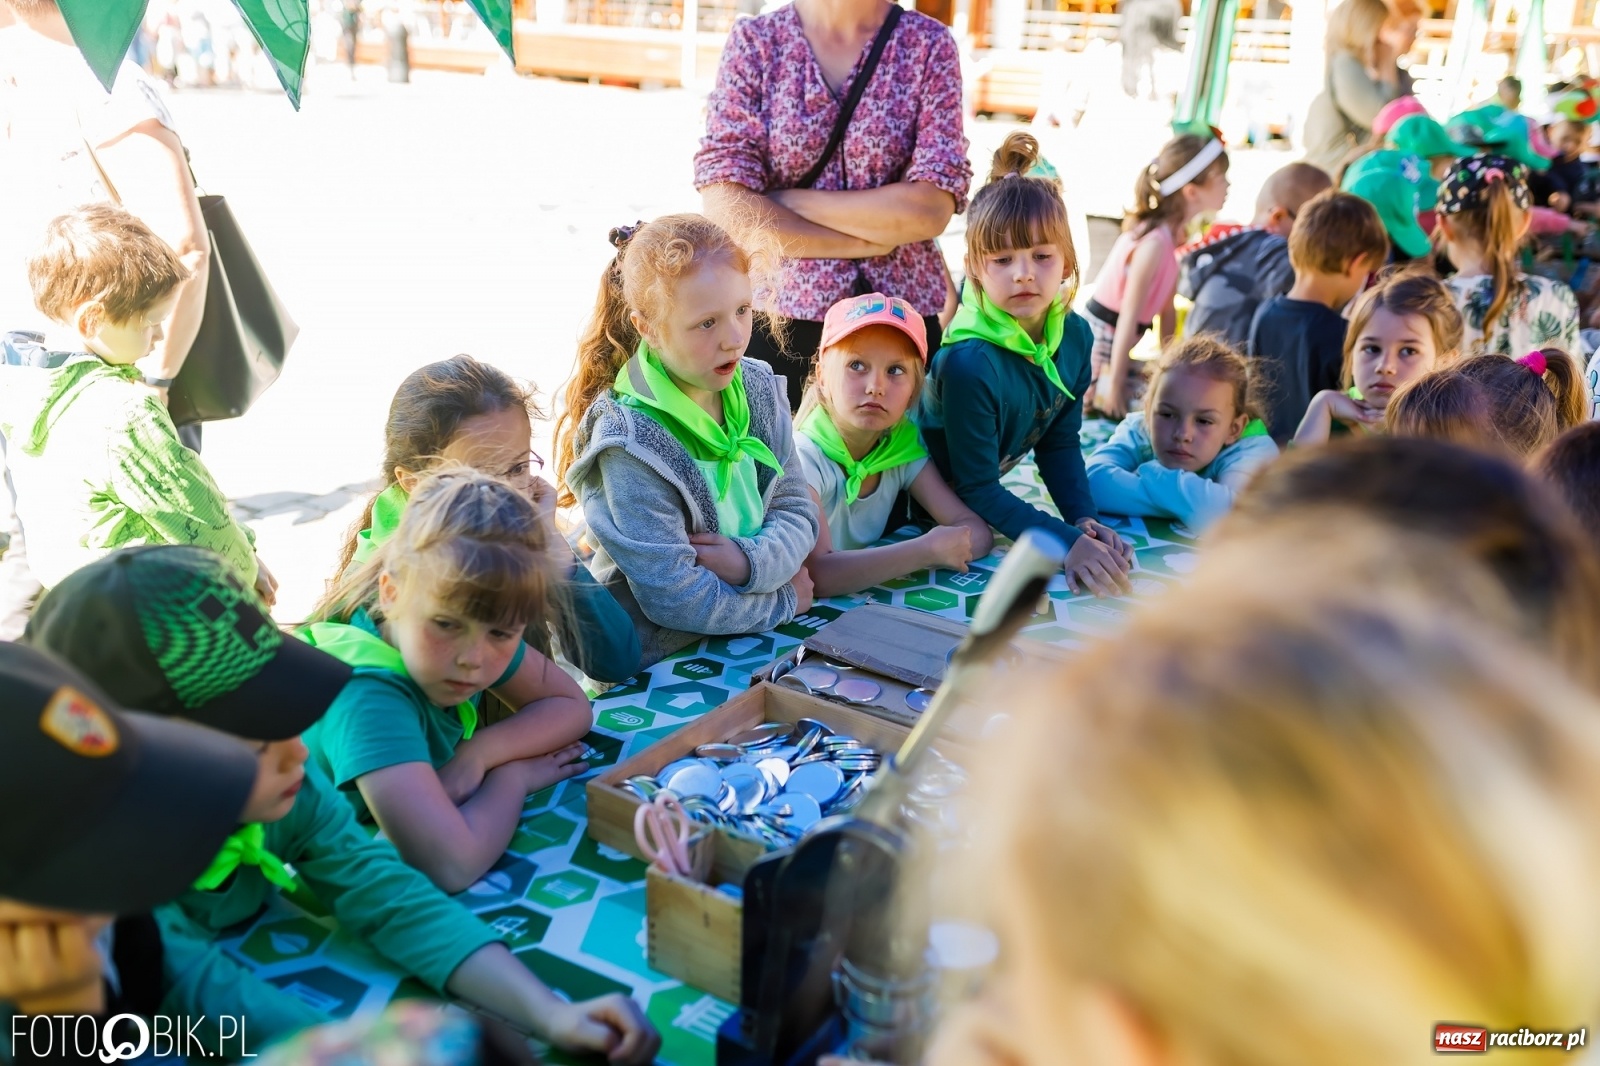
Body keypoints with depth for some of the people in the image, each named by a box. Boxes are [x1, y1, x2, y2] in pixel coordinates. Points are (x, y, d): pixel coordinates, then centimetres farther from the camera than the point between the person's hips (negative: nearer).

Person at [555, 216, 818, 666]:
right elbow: (672, 597, -18)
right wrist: (784, 600, -9)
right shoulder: (630, 445, -18)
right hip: (663, 662, -5)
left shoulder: (758, 388, 0)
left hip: (761, 644, 6)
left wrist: (753, 561, -15)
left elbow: (797, 513, 4)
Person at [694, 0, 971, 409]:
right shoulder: (754, 39, -1)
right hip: (778, 313, 0)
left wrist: (787, 200, -11)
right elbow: (726, 206, -11)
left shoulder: (929, 44, 0)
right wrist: (867, 241, -11)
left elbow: (933, 208, -12)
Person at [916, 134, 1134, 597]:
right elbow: (976, 489, -27)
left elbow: (1059, 444, 0)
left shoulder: (1075, 336, -10)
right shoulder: (970, 363, -33)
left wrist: (1084, 519, -15)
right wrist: (1067, 541, -34)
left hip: (983, 498, 7)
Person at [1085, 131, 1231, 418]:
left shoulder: (1174, 235, 2)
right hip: (1100, 340, -9)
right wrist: (1114, 384, -21)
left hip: (1115, 342, 9)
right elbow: (1129, 318, -24)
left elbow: (1166, 309, 9)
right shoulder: (1155, 243, -26)